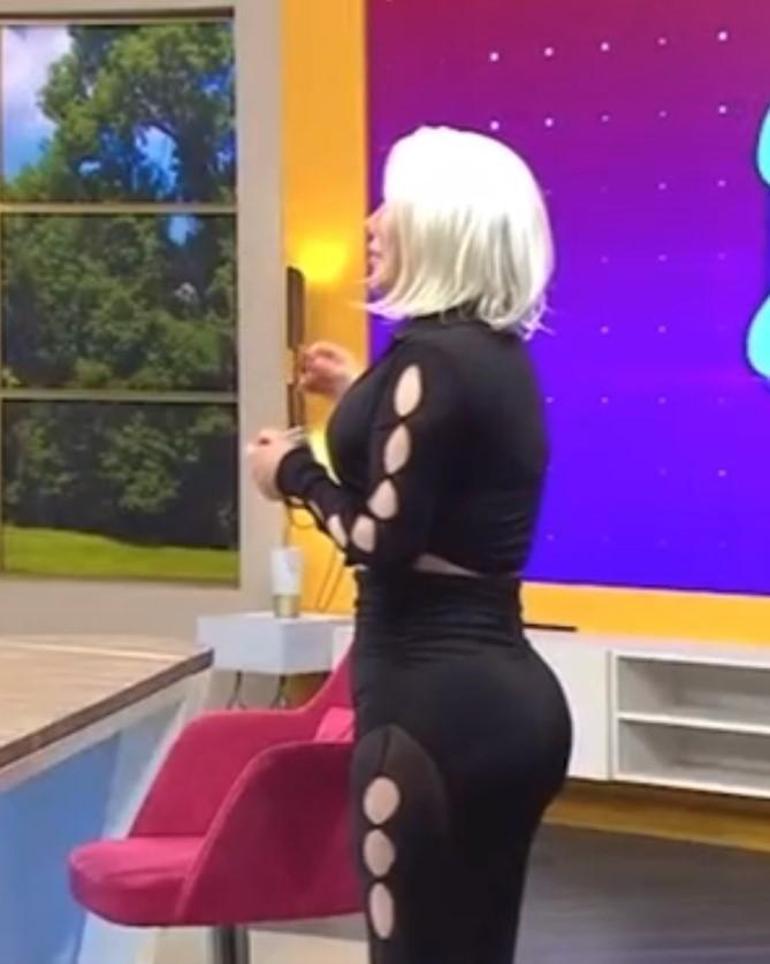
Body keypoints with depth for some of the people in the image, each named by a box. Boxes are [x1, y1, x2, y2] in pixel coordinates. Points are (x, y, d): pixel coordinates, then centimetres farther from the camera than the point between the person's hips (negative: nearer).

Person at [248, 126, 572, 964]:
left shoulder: (431, 357, -15)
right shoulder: (498, 355, 11)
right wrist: (365, 401, 25)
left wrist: (296, 473, -2)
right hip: (508, 694, 9)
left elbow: (384, 542, -18)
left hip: (436, 700, -9)